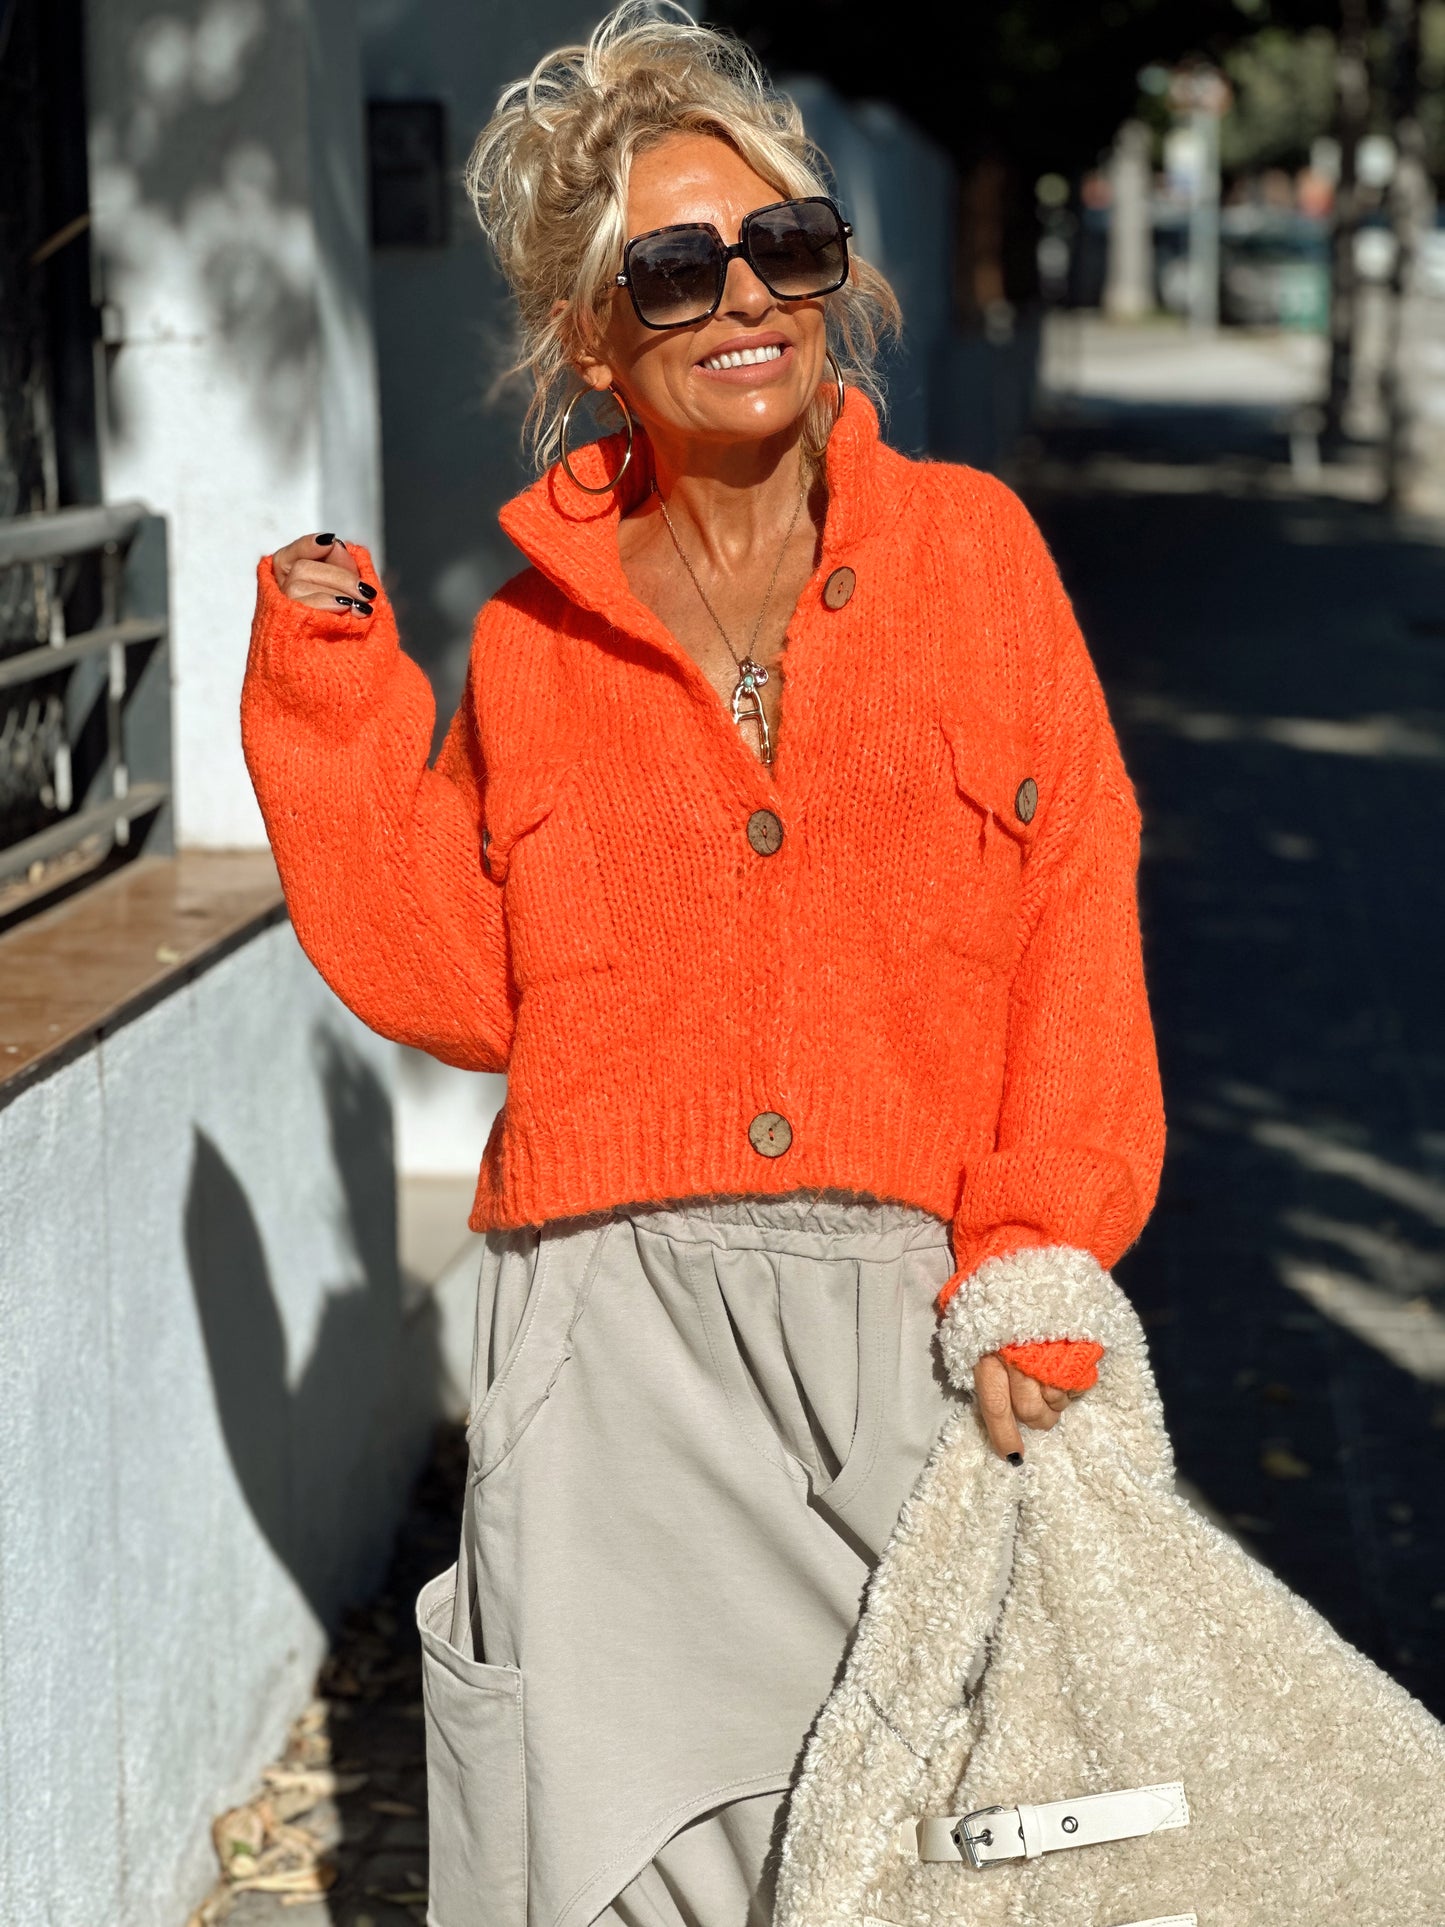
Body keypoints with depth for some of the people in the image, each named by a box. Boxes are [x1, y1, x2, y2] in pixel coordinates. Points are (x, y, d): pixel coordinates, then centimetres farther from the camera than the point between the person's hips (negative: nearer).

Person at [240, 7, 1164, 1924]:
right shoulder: (536, 632, 9)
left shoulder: (969, 546, 6)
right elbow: (460, 984, 6)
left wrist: (1037, 1272, -7)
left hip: (908, 1304, 0)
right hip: (622, 1322, 0)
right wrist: (338, 706, 1)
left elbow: (1078, 937, 2)